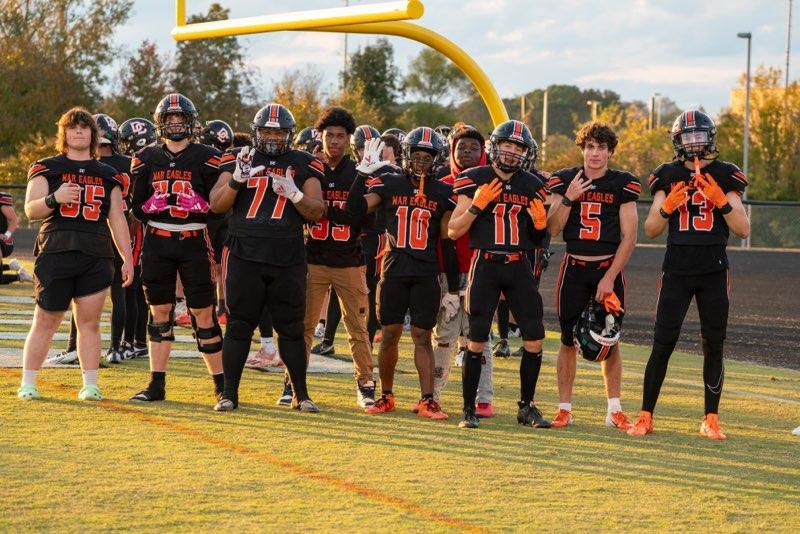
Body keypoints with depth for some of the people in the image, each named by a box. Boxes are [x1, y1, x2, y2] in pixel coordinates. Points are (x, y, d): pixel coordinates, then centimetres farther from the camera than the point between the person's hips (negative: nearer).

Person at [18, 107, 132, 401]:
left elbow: (117, 220, 17)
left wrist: (128, 258, 10)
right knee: (46, 321, -2)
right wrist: (54, 198, -21)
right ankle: (27, 384, 4)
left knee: (89, 322, 2)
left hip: (96, 256, 2)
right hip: (56, 252, -2)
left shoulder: (107, 175, 16)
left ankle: (90, 385, 6)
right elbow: (31, 210, -1)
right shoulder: (47, 168, 8)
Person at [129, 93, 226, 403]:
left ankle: (221, 383, 6)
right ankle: (156, 385, 10)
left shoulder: (206, 159, 0)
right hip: (156, 242, 3)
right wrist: (155, 206, -4)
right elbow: (137, 207, 9)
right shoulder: (147, 159, 9)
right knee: (159, 312, 6)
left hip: (194, 241, -3)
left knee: (202, 313, -2)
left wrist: (194, 204, -15)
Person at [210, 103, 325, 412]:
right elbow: (216, 205, 1)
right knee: (239, 325, 3)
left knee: (291, 328, 5)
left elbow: (316, 212, 3)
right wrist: (235, 179, -15)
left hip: (288, 258, 0)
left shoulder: (303, 166, 7)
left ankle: (301, 394, 13)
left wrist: (293, 193, -15)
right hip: (244, 255, 0)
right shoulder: (240, 161, 7)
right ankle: (229, 394, 8)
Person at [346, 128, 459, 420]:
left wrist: (453, 288, 6)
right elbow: (355, 208, -10)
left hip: (426, 275, 0)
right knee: (390, 334, 4)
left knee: (422, 336, -1)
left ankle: (427, 400, -1)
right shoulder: (389, 184, 4)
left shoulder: (442, 193, 5)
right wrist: (364, 173, -18)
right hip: (393, 272, 0)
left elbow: (448, 243, 7)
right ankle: (385, 396, 16)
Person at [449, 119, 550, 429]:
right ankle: (469, 409, 7)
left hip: (519, 267, 3)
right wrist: (477, 205, -14)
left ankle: (527, 407, 12)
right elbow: (453, 231, -2)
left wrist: (540, 223, -5)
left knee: (535, 339, -1)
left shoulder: (532, 186, 9)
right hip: (485, 264, -3)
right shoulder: (475, 181, -1)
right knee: (477, 341, -3)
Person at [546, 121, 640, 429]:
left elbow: (629, 237, -2)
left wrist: (610, 277, -8)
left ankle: (615, 410, 9)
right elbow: (552, 230, -1)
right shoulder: (564, 181, 3)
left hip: (608, 267, -1)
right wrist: (568, 198, -16)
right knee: (568, 341, 1)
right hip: (574, 267, 1)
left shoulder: (623, 185, -1)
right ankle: (564, 409, 8)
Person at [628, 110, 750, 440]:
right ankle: (645, 416, 5)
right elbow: (650, 231, 3)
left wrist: (721, 201, -17)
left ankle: (711, 419, 13)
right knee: (663, 343, -2)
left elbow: (744, 230, -3)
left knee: (713, 346, 4)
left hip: (714, 273, 0)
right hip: (676, 272, 0)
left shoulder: (724, 178, 2)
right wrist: (667, 207, -15)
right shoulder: (668, 177, 4)